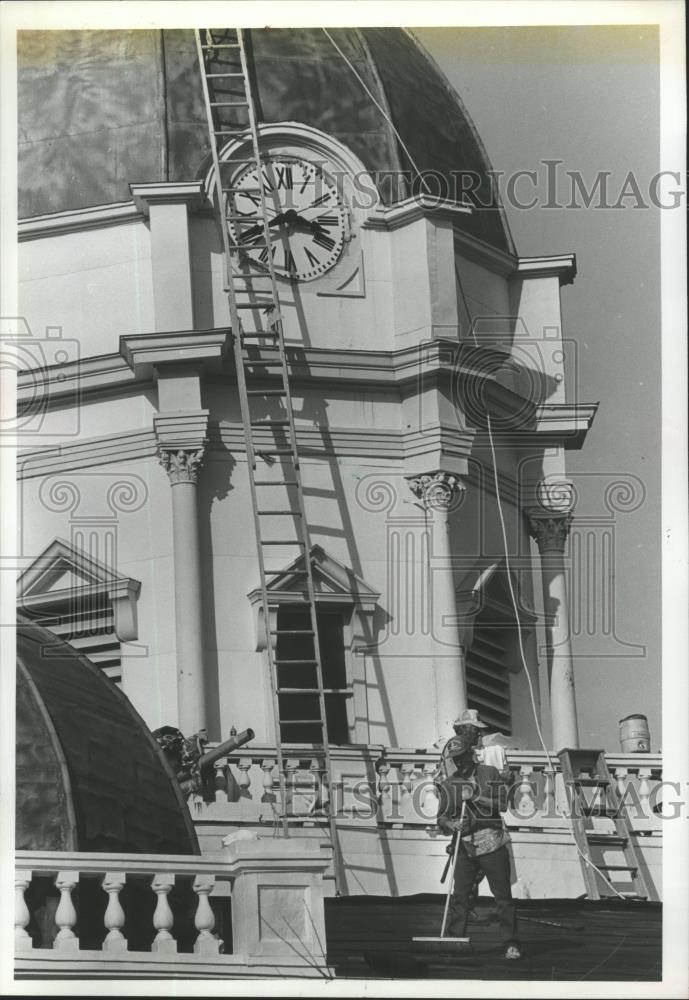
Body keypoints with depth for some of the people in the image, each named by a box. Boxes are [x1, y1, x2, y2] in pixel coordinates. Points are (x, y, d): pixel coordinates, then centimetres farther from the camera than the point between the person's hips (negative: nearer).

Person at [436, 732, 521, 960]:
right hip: (465, 847, 2)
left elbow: (502, 803, -5)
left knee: (503, 896, -2)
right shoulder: (449, 784, 9)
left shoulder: (490, 774, 4)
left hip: (492, 846, -2)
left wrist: (475, 797, -14)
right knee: (459, 896, -2)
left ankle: (511, 944, 4)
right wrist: (450, 824, -16)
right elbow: (441, 817, 6)